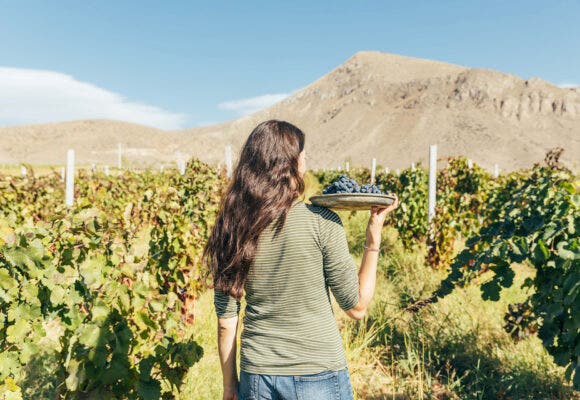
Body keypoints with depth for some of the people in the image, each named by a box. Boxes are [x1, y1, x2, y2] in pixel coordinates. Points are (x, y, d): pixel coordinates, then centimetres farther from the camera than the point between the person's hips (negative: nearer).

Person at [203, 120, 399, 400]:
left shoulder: (231, 227, -6)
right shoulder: (322, 223, -17)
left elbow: (226, 322, -1)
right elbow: (357, 307, -8)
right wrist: (374, 237, -5)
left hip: (256, 376, 3)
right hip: (319, 376, -3)